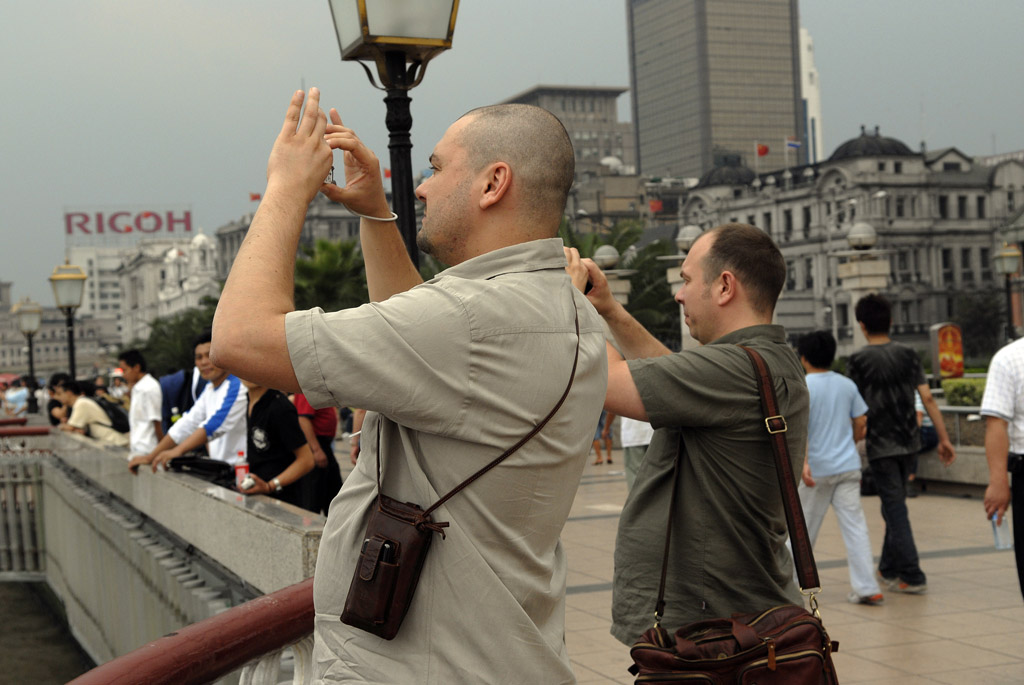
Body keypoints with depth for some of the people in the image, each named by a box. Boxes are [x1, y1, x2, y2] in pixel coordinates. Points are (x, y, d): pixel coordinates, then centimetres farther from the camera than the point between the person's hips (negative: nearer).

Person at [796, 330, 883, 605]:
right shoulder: (847, 385, 5)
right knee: (854, 525, 1)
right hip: (848, 466, 3)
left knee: (804, 527, 10)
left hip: (816, 469, -3)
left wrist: (803, 462, -27)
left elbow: (799, 426, -20)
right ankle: (867, 588, -4)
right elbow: (861, 425, 8)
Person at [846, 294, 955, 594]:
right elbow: (927, 398, -1)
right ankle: (888, 569, 29)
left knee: (895, 508, -3)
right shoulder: (907, 354, 2)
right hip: (907, 440, 5)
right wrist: (944, 438, 3)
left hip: (879, 444, -5)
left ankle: (912, 576, -7)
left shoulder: (858, 360, -9)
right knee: (894, 504, 18)